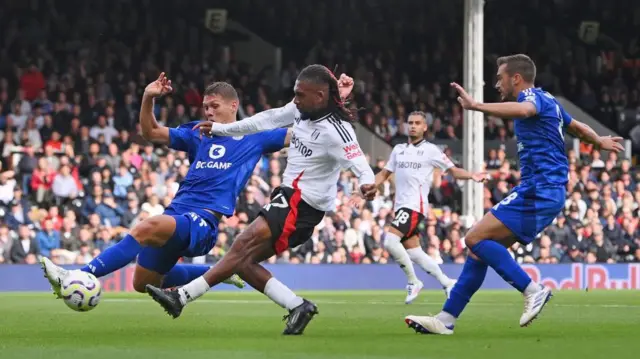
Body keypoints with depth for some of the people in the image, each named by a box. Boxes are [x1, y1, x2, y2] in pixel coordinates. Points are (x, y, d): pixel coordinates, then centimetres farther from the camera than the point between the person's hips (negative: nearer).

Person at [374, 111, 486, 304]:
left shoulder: (430, 150, 2)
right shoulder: (398, 149, 17)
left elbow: (453, 171, 4)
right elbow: (384, 174, 22)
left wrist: (471, 176, -14)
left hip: (415, 206, -6)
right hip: (401, 206, 6)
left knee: (390, 241, -23)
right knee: (414, 253, 5)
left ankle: (413, 282, -9)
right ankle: (447, 283, 15)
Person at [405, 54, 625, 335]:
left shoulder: (534, 96, -9)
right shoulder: (548, 101, 21)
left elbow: (523, 110, -36)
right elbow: (578, 128, 38)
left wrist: (476, 106, -46)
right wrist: (599, 141, 57)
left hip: (538, 192, -10)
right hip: (544, 192, 10)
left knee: (475, 238, -15)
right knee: (481, 247, 9)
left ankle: (533, 291, -16)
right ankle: (446, 319, 9)